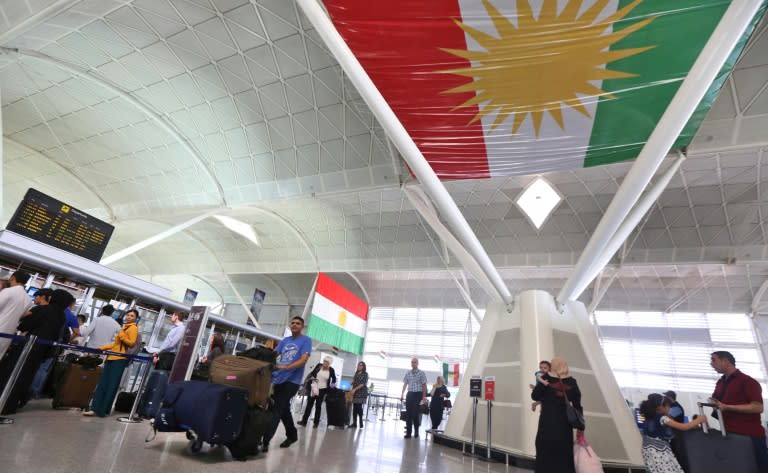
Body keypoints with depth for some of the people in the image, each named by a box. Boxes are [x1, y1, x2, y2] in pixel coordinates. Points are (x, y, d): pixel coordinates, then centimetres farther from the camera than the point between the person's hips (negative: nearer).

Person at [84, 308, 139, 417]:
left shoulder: (133, 328, -5)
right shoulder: (124, 327, 22)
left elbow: (132, 343, -15)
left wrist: (121, 334, -19)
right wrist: (102, 347, 22)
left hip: (120, 359, -9)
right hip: (112, 358, 9)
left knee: (111, 385, -3)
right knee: (102, 383, 6)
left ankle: (103, 410, 2)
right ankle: (95, 408, 7)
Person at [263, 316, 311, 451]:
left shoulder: (306, 340, -4)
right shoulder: (284, 340, 13)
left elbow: (303, 360, -16)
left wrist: (286, 367, -30)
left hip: (292, 380, -6)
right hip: (279, 379, 6)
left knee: (277, 410, -10)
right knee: (284, 409, 16)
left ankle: (265, 440, -5)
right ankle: (292, 435, 33)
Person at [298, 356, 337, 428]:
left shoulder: (331, 370, -8)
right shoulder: (318, 365, -5)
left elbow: (334, 379, 9)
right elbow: (312, 373, 5)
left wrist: (332, 384, -4)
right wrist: (311, 378, -13)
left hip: (322, 390, -1)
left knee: (318, 406, 6)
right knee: (309, 404, 5)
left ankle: (316, 423, 16)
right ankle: (304, 421, 10)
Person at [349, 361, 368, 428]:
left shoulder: (365, 374, -4)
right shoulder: (356, 373, 13)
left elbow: (363, 384, -12)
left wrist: (355, 389, -18)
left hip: (361, 393, -5)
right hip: (355, 393, 5)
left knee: (359, 407, -9)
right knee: (354, 408, 4)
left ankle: (361, 423, 2)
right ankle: (354, 423, 9)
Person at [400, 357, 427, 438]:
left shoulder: (421, 373, -2)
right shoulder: (408, 373, 8)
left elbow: (424, 385, -2)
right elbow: (405, 384, 12)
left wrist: (424, 397, -7)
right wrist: (402, 395, 6)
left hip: (418, 394, -3)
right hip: (409, 394, 4)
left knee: (415, 413, -5)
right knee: (408, 414, 2)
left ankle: (416, 431, 17)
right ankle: (408, 432, 9)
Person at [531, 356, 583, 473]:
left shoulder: (546, 378, -4)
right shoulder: (572, 382, 3)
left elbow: (534, 396, 0)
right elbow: (578, 406, 3)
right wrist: (580, 429, 8)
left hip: (547, 423, -3)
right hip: (565, 424, 3)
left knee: (545, 457, 7)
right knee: (564, 458, 12)